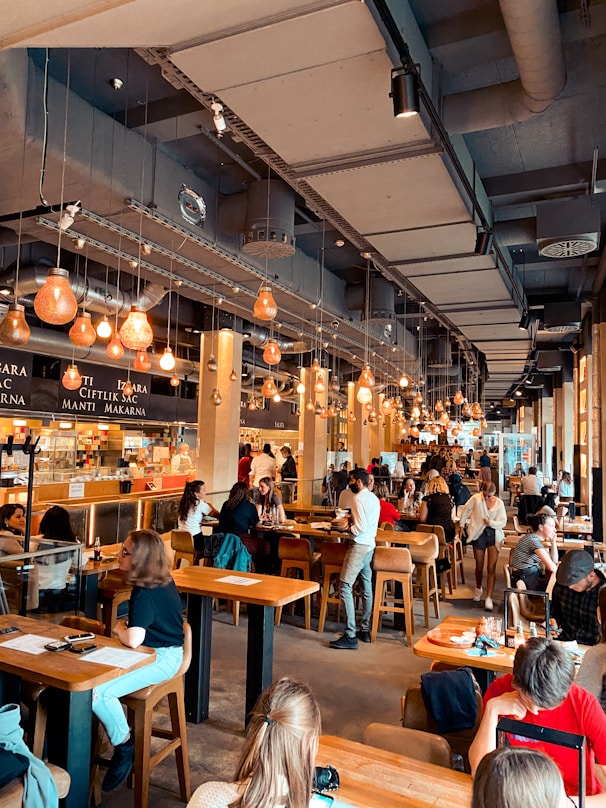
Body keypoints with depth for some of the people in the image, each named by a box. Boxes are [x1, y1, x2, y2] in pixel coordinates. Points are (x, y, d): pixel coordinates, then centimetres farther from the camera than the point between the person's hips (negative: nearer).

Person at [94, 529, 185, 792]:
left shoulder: (145, 594, -26)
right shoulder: (164, 581, 2)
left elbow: (133, 640, -34)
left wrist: (119, 629, -13)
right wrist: (125, 627, 7)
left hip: (161, 659, -10)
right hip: (160, 650, 10)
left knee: (96, 691, -20)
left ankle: (125, 745, 2)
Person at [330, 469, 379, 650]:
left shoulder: (359, 498, -14)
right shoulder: (374, 498, 13)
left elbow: (360, 528, -19)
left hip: (359, 546, -10)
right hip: (370, 545, 10)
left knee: (345, 586, -9)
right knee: (366, 587, 14)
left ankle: (350, 635, -10)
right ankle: (365, 630, 23)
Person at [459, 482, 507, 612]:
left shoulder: (499, 503, -4)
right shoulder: (476, 498, -9)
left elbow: (503, 522, -4)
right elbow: (465, 510, 4)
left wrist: (491, 522, -22)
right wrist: (462, 525, 7)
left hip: (493, 534, 0)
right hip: (479, 534, 0)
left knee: (491, 568, -7)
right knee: (479, 567, 11)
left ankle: (489, 598, -5)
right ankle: (478, 588, 39)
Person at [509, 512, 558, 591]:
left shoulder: (536, 539, 11)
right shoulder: (533, 540, -18)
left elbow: (554, 561, 11)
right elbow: (552, 567, -20)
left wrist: (553, 542, 5)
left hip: (533, 575, 9)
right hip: (525, 579, -9)